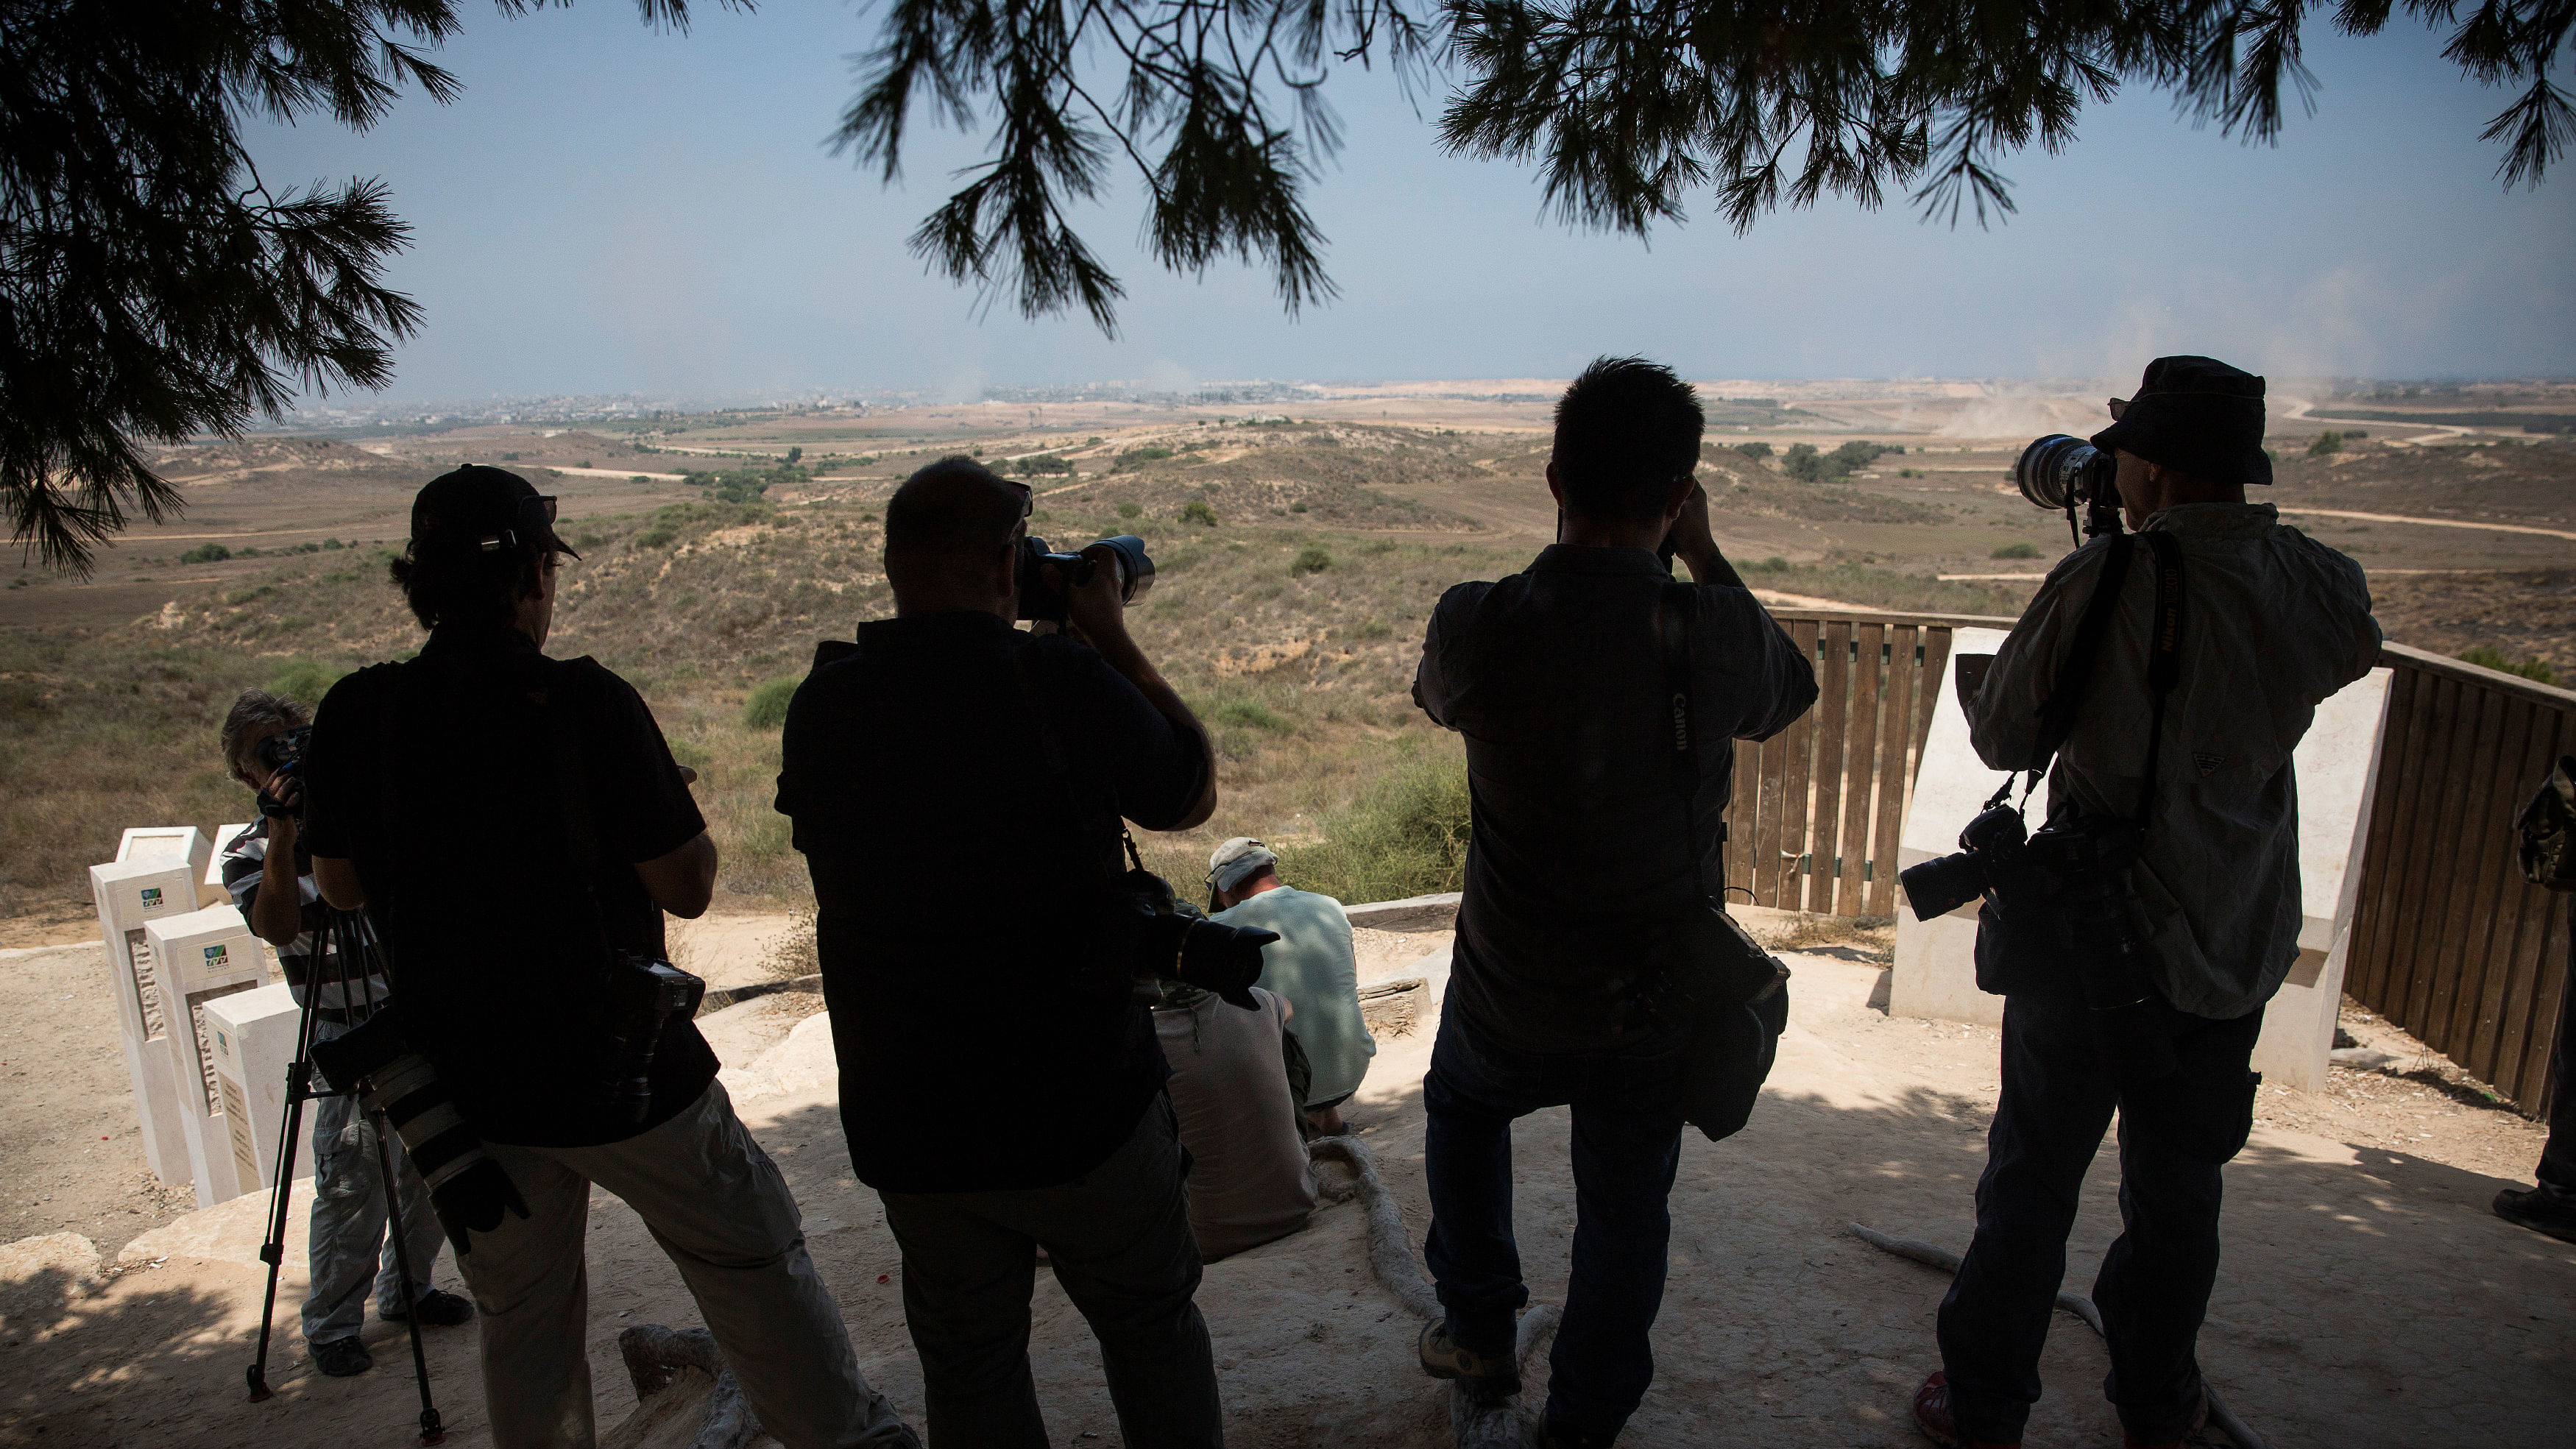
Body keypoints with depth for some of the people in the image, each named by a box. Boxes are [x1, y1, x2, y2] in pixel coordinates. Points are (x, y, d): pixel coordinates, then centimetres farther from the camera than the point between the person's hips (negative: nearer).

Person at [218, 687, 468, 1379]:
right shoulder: (251, 853, -4)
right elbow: (277, 926, -22)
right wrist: (282, 829, -28)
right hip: (349, 1035, -3)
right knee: (352, 1179, -7)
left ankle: (406, 1288, 28)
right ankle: (331, 1325, 9)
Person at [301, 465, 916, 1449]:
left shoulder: (353, 716, -7)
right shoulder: (586, 704, -20)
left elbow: (338, 885, 9)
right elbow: (687, 888, -14)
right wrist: (658, 784, 2)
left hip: (463, 1083, 4)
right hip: (621, 1072, -4)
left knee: (521, 1322, 21)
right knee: (755, 1269, 13)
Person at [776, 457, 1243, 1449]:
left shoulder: (819, 708, -6)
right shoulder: (1064, 682, -19)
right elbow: (1192, 797, -1)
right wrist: (1111, 637, 6)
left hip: (908, 1129, 4)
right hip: (1083, 1109, -3)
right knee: (1153, 1330, 22)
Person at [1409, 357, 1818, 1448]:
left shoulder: (1478, 624, -21)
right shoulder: (1720, 635, -20)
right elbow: (1790, 694, 6)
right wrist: (1704, 558, 9)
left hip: (1509, 999, 0)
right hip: (1659, 1006, 0)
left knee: (1462, 1107, 32)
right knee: (1624, 1213, 21)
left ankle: (1479, 1334, 42)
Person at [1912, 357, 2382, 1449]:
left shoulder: (2104, 581, -19)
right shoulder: (2324, 586, -5)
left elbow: (1999, 736, -10)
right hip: (2237, 950, 4)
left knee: (2033, 1183, 11)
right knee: (2179, 1191, 20)